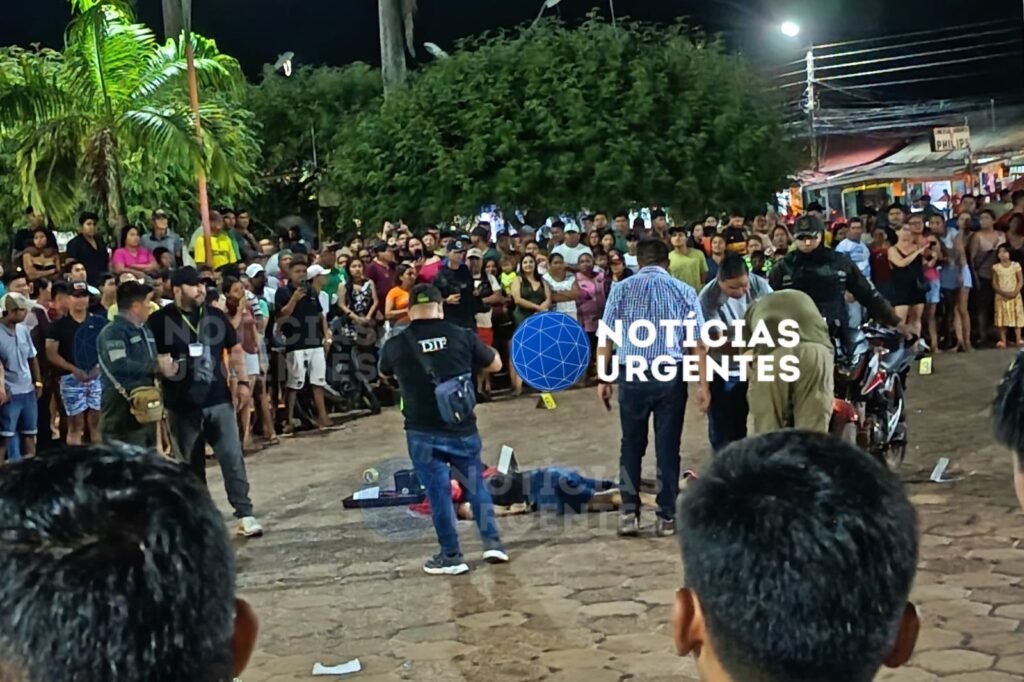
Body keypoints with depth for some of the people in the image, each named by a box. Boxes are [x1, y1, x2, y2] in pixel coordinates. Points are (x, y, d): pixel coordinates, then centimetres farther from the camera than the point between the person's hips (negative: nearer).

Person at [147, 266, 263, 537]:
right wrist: (163, 366, -23)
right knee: (190, 465, 9)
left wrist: (242, 382, 6)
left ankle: (245, 514, 1)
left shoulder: (215, 315, 7)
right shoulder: (160, 320, -4)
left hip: (219, 400, 2)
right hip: (182, 406, -2)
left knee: (233, 458, -3)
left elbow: (234, 350, 15)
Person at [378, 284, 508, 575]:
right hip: (462, 428, 1)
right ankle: (492, 542, 18)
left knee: (438, 492, 8)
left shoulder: (395, 345, -4)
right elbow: (495, 365, 12)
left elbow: (384, 374, 19)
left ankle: (451, 556, 13)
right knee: (476, 485, 19)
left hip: (423, 433, -1)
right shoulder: (462, 336, -4)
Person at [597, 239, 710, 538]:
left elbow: (605, 338, 1)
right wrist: (703, 384, 1)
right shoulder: (684, 291, 6)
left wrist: (603, 378, 5)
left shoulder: (621, 289, 6)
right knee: (668, 447, 8)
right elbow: (698, 341, 0)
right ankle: (666, 516, 12)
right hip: (672, 375, 0)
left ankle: (629, 512, 8)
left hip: (632, 374, 0)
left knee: (632, 445, 12)